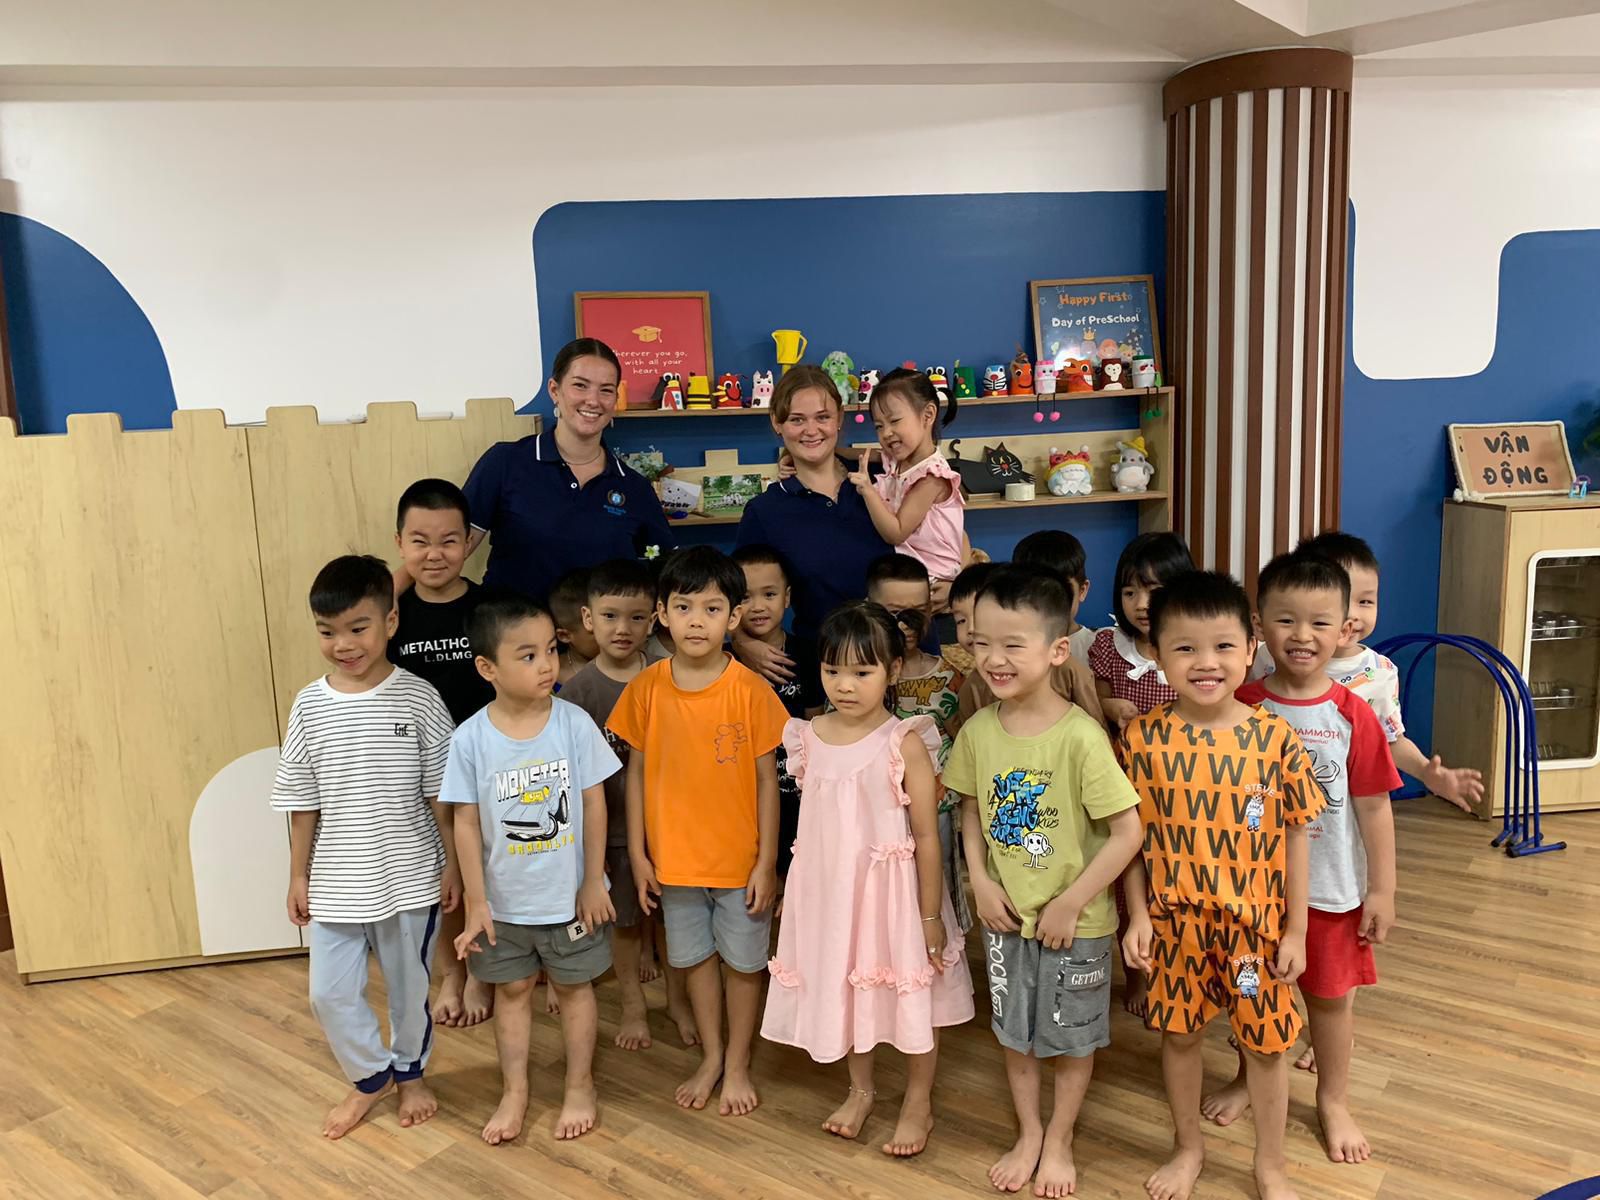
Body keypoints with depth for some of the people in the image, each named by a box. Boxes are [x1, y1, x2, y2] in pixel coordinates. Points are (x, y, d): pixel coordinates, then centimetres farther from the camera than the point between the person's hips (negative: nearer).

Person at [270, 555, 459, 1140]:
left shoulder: (419, 699, -11)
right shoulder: (309, 706, -5)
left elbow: (440, 792, -5)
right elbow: (303, 802, 2)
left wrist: (452, 863, -3)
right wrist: (299, 876, 5)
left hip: (410, 877, -2)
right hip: (335, 883, 2)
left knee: (409, 987, 14)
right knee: (330, 994, 7)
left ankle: (410, 1074, 41)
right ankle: (371, 1077, 34)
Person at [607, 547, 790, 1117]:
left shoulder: (750, 689, -14)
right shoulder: (646, 688, -7)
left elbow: (766, 779, -8)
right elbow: (636, 772, 1)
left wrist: (766, 862, -8)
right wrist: (638, 854, 0)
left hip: (739, 857, -2)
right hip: (674, 856, 2)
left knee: (743, 961, 13)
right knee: (696, 957, 19)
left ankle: (738, 1065, 33)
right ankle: (711, 1056, 39)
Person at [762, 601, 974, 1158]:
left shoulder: (905, 742, -16)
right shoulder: (809, 739, -3)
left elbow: (926, 834, -12)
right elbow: (810, 824, 8)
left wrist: (931, 915, -10)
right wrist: (798, 892, 13)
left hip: (890, 887, -4)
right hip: (829, 888, 4)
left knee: (911, 992, 10)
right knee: (842, 987, 18)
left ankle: (918, 1101, 32)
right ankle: (860, 1088, 42)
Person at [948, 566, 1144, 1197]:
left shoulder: (1080, 736, -24)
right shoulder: (977, 731, -9)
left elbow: (1128, 832, -20)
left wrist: (1068, 905, -17)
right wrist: (981, 882, -6)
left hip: (1075, 921, -4)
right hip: (1005, 915, 4)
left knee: (1072, 1037, 16)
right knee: (1015, 1032, 20)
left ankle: (1059, 1139, 40)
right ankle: (1027, 1132, 43)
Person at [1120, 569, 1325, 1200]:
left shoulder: (1275, 739, -12)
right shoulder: (1142, 738, -11)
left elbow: (1295, 838, -5)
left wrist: (1295, 930, -3)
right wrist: (1138, 915, -5)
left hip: (1255, 920, 0)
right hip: (1174, 919, 1)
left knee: (1266, 1041, 13)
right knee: (1180, 1033, 17)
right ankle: (1188, 1145, 41)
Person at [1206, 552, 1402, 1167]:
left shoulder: (1352, 715, -12)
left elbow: (1373, 806, -5)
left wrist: (1382, 890, -3)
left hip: (1331, 887, 0)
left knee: (1331, 994, 16)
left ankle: (1334, 1100, 37)